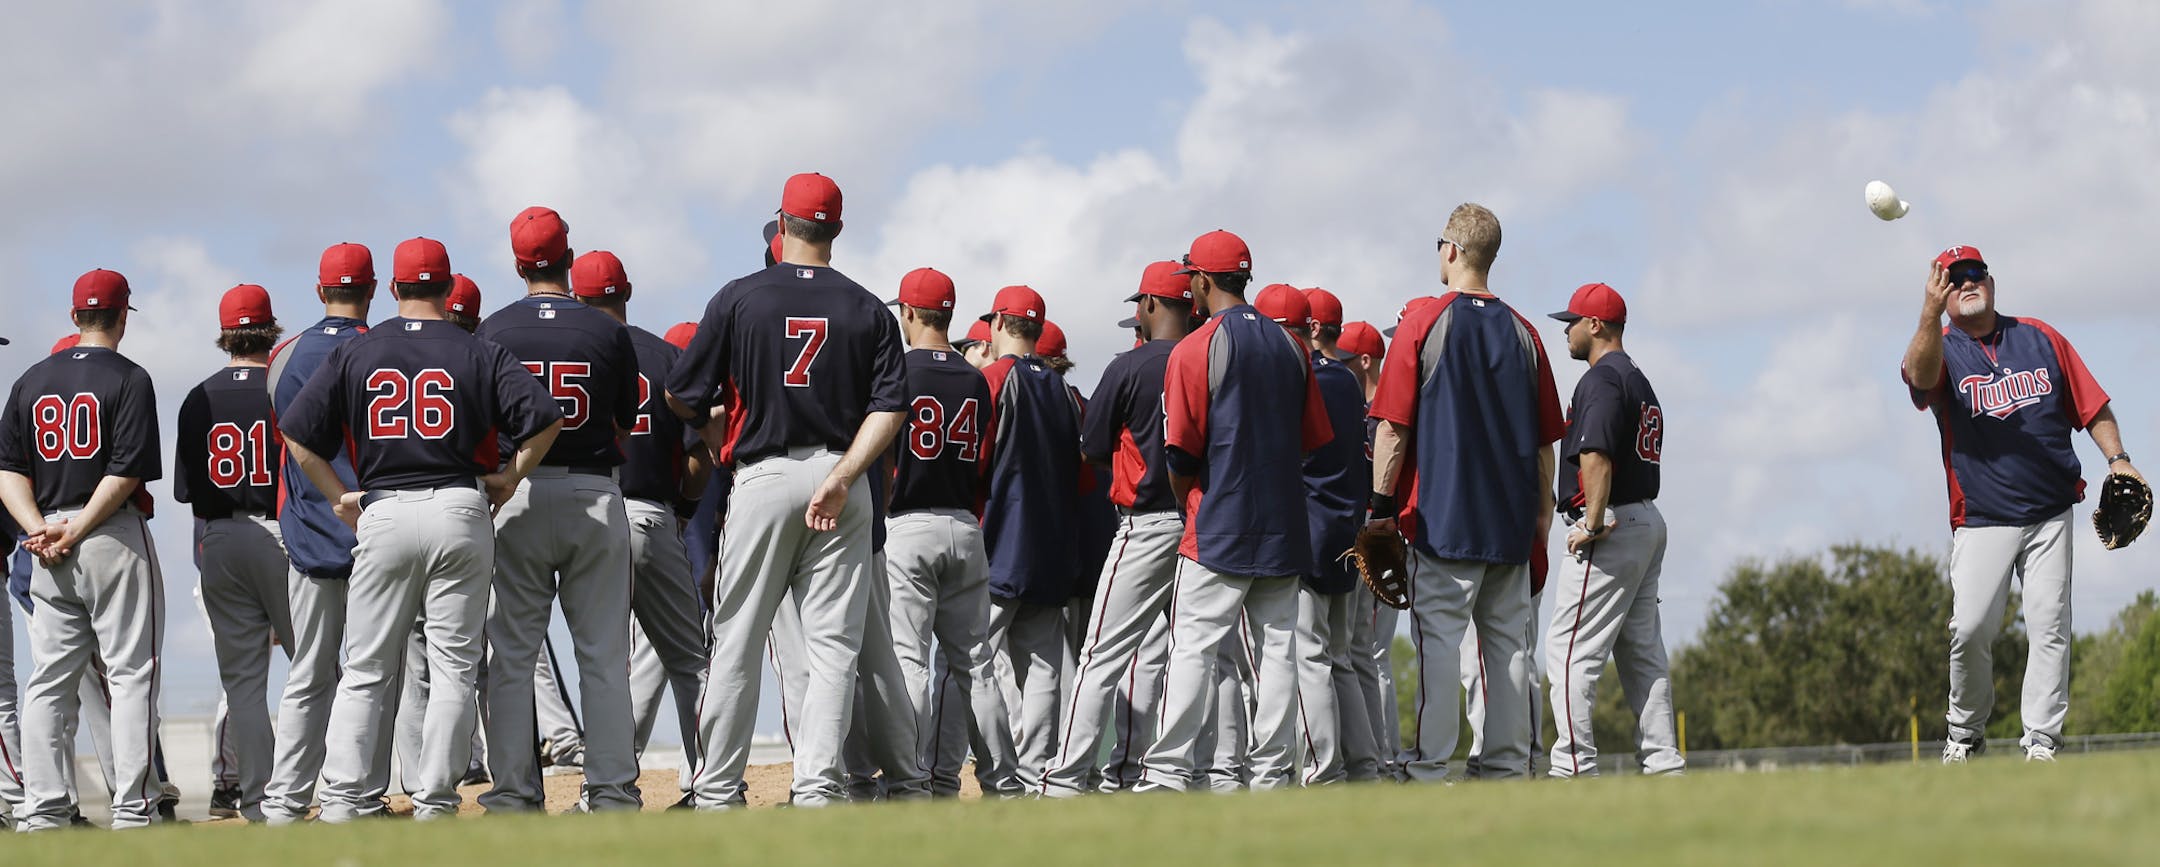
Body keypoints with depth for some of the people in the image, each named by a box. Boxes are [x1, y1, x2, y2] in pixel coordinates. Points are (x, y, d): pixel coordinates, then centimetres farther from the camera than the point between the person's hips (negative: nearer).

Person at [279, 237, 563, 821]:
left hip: (382, 514, 1)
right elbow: (544, 418, -7)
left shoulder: (354, 354, 7)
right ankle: (436, 801, -1)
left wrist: (340, 495, 8)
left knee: (366, 671, 6)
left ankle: (347, 797, -2)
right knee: (453, 667, 3)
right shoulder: (479, 354, 3)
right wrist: (510, 478, 3)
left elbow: (297, 432, 3)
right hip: (459, 509, -1)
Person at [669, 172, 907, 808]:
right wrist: (840, 479, -11)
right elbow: (890, 408, -5)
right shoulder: (868, 309, 6)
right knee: (833, 647, 3)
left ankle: (718, 790, 5)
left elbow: (681, 398, 3)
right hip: (841, 479, 1)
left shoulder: (739, 298, 0)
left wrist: (714, 432, 23)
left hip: (763, 476, -1)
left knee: (736, 645, 4)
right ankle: (818, 785, -5)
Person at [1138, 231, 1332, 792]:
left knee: (1193, 648, -5)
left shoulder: (1195, 350, -9)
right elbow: (1312, 440, 13)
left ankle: (1169, 770, -10)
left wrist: (1188, 504, 8)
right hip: (1283, 528, 5)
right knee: (1276, 648, 7)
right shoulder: (1290, 346, 9)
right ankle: (1271, 772, 6)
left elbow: (1182, 454, -9)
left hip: (1220, 528, -5)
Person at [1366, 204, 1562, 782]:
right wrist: (1543, 511, 19)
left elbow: (1393, 425, -8)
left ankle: (1428, 767, -10)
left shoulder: (1424, 322, -5)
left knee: (1439, 638, -6)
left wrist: (1382, 502, -2)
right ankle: (1508, 766, 7)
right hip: (1511, 519, 4)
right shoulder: (1522, 332, 8)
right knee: (1508, 642, 7)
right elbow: (1545, 437, 11)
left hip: (1442, 515, -4)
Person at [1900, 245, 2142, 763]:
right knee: (1971, 629, -12)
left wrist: (2117, 459, -1)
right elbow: (1921, 375, -24)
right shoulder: (1940, 350, 2)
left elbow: (2092, 406, 14)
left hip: (2050, 513, 2)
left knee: (2050, 627, -4)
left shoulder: (2040, 338, 11)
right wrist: (1930, 314, -42)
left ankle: (2041, 740, 1)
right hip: (1982, 520, -2)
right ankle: (1965, 735, 7)